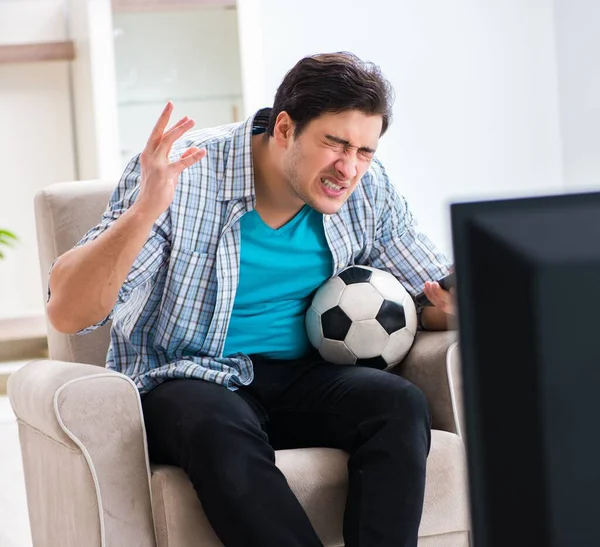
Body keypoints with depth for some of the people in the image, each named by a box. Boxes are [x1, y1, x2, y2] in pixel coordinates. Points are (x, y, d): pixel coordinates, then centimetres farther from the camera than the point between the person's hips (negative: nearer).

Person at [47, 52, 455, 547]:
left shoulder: (366, 188, -1)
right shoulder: (182, 176, -16)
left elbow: (440, 293, 9)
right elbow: (67, 313, -22)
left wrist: (451, 308, -17)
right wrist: (145, 211, -37)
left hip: (303, 377, 4)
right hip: (185, 380, -4)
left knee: (401, 404, -26)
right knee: (222, 432, -38)